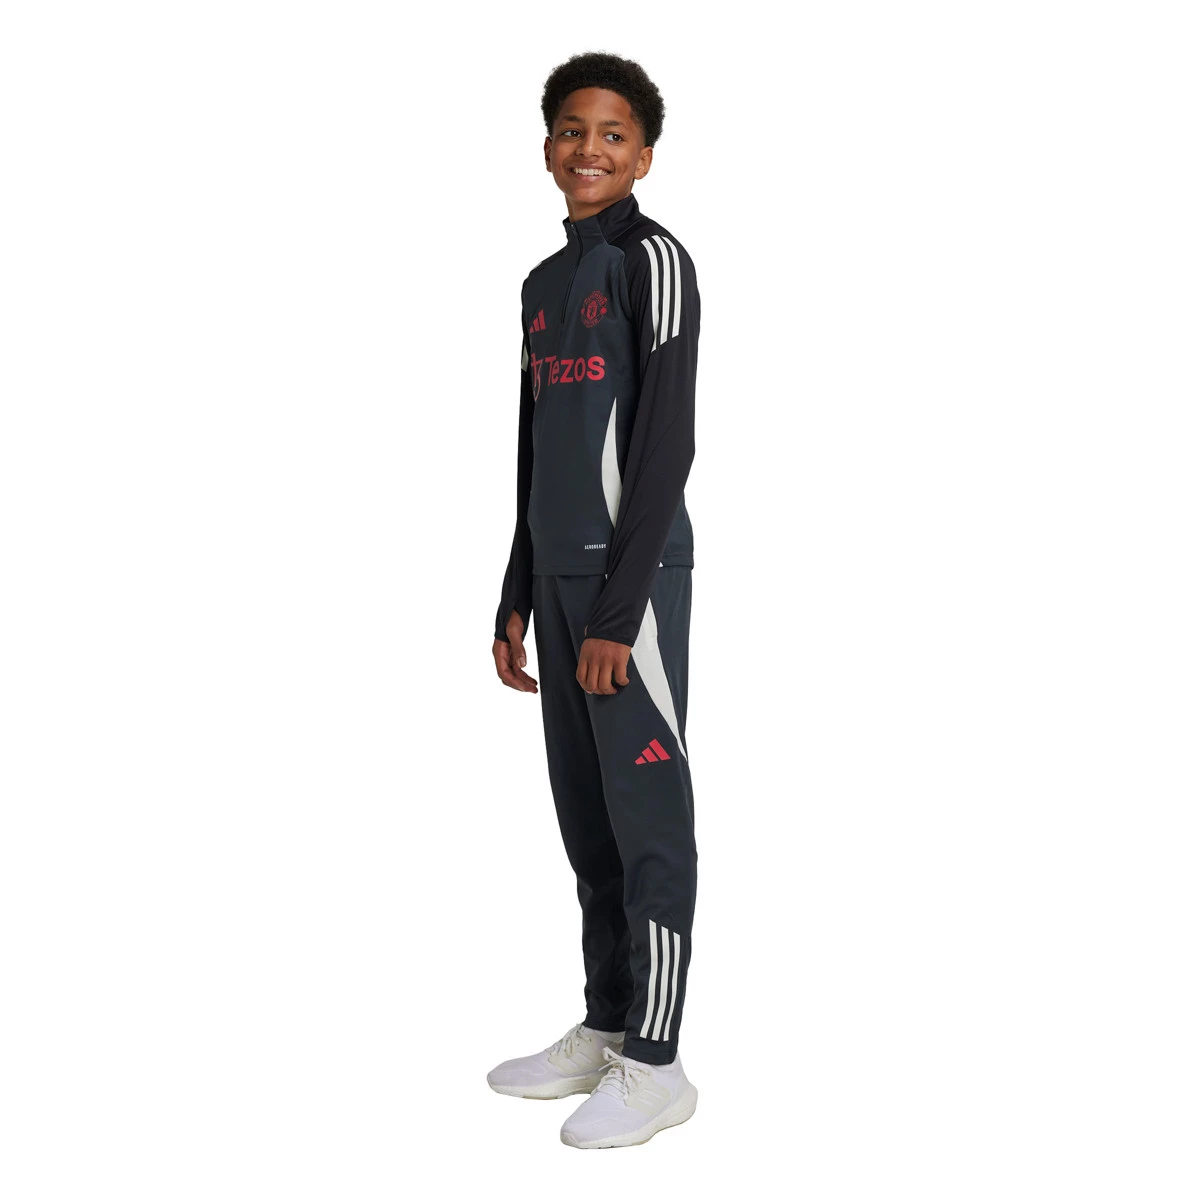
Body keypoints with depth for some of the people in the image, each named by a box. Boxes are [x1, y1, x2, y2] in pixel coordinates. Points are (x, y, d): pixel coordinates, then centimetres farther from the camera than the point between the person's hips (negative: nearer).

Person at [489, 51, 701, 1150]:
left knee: (645, 814, -4)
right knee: (584, 812, 11)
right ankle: (605, 1029, 22)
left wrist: (619, 609, -16)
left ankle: (655, 1063, 3)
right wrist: (519, 597, 17)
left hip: (633, 574, -8)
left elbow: (666, 446, -12)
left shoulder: (653, 260, -6)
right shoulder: (544, 283, 19)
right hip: (559, 572, 8)